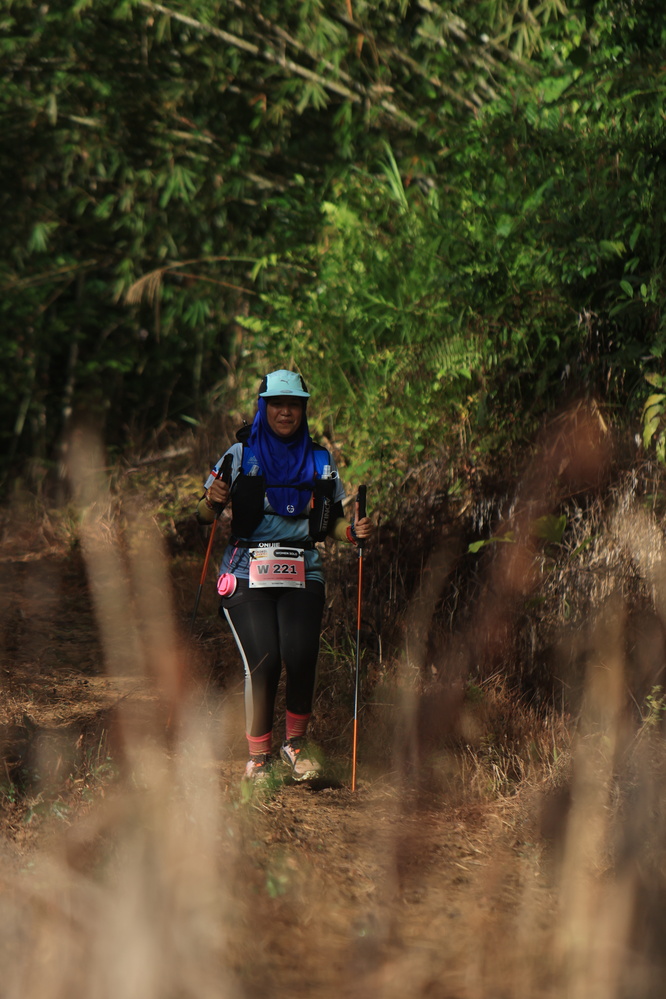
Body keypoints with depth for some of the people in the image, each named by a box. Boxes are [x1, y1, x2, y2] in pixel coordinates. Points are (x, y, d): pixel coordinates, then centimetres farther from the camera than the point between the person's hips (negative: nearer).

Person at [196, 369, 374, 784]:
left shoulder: (321, 461, 13)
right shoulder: (241, 455, 6)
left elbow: (330, 523, 17)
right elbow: (205, 516, 5)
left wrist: (354, 530, -4)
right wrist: (212, 500, -17)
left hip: (302, 574, 2)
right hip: (248, 573, -2)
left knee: (300, 657, -17)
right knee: (262, 660, -15)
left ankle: (297, 741, 8)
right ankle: (259, 755, 4)